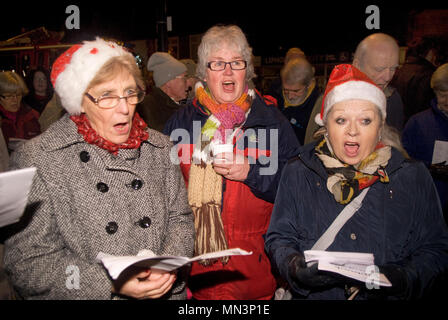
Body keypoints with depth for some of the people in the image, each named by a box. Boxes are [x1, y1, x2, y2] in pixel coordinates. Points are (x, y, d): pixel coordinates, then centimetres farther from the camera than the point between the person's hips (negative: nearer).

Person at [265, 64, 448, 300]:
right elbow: (279, 238, 4)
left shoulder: (414, 178, 4)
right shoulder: (297, 173, 2)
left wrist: (404, 278, -12)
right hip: (313, 294, -1)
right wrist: (294, 266, -15)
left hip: (386, 297, 1)